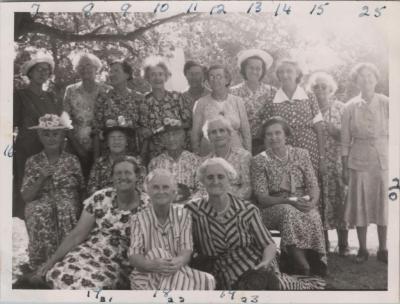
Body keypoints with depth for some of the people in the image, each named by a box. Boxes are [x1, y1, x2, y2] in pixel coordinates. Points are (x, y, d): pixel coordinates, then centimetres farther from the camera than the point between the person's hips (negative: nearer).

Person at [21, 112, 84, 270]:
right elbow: (26, 197, 3)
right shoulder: (33, 162, 7)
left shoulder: (72, 160, 7)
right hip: (40, 215, 0)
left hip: (69, 215, 0)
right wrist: (42, 178, -10)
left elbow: (82, 191, 9)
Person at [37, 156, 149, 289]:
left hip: (118, 266, -2)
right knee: (58, 275, -26)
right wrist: (52, 260, -6)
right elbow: (77, 234, 0)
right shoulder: (100, 198, 0)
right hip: (89, 253, 2)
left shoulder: (146, 206, -5)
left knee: (88, 283, -30)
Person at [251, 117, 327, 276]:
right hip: (273, 208, -2)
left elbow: (313, 185, 7)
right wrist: (290, 201, -21)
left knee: (313, 216, -33)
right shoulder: (259, 160, 1)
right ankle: (303, 267, -38)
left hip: (303, 206, 2)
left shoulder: (301, 154, 10)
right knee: (289, 212, -37)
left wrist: (312, 202, -17)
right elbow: (261, 198, -6)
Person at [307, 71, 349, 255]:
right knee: (319, 200, 0)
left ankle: (343, 243, 6)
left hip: (335, 161, 0)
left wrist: (334, 129, -12)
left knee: (339, 198, -5)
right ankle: (323, 242, 14)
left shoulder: (339, 107, 6)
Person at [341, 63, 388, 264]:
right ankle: (362, 249, 18)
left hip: (383, 161, 0)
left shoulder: (386, 104, 0)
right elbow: (346, 141, 3)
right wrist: (345, 168, 1)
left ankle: (383, 249, 18)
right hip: (359, 162, 0)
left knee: (383, 205, 5)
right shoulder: (350, 107, 1)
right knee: (360, 206, 5)